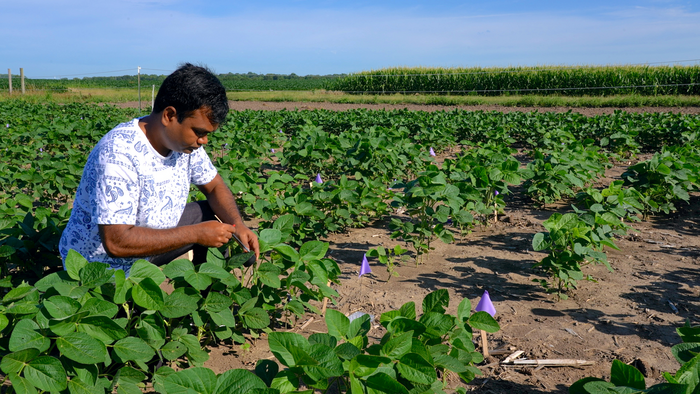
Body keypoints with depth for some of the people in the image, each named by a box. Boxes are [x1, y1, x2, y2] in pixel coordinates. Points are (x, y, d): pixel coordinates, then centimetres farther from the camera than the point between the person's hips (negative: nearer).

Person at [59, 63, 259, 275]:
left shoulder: (185, 138, -8)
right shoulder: (118, 153, -31)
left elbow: (215, 187, 7)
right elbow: (117, 243, -35)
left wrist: (237, 224, -13)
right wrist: (196, 233, -31)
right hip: (100, 268, -7)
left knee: (218, 215, 1)